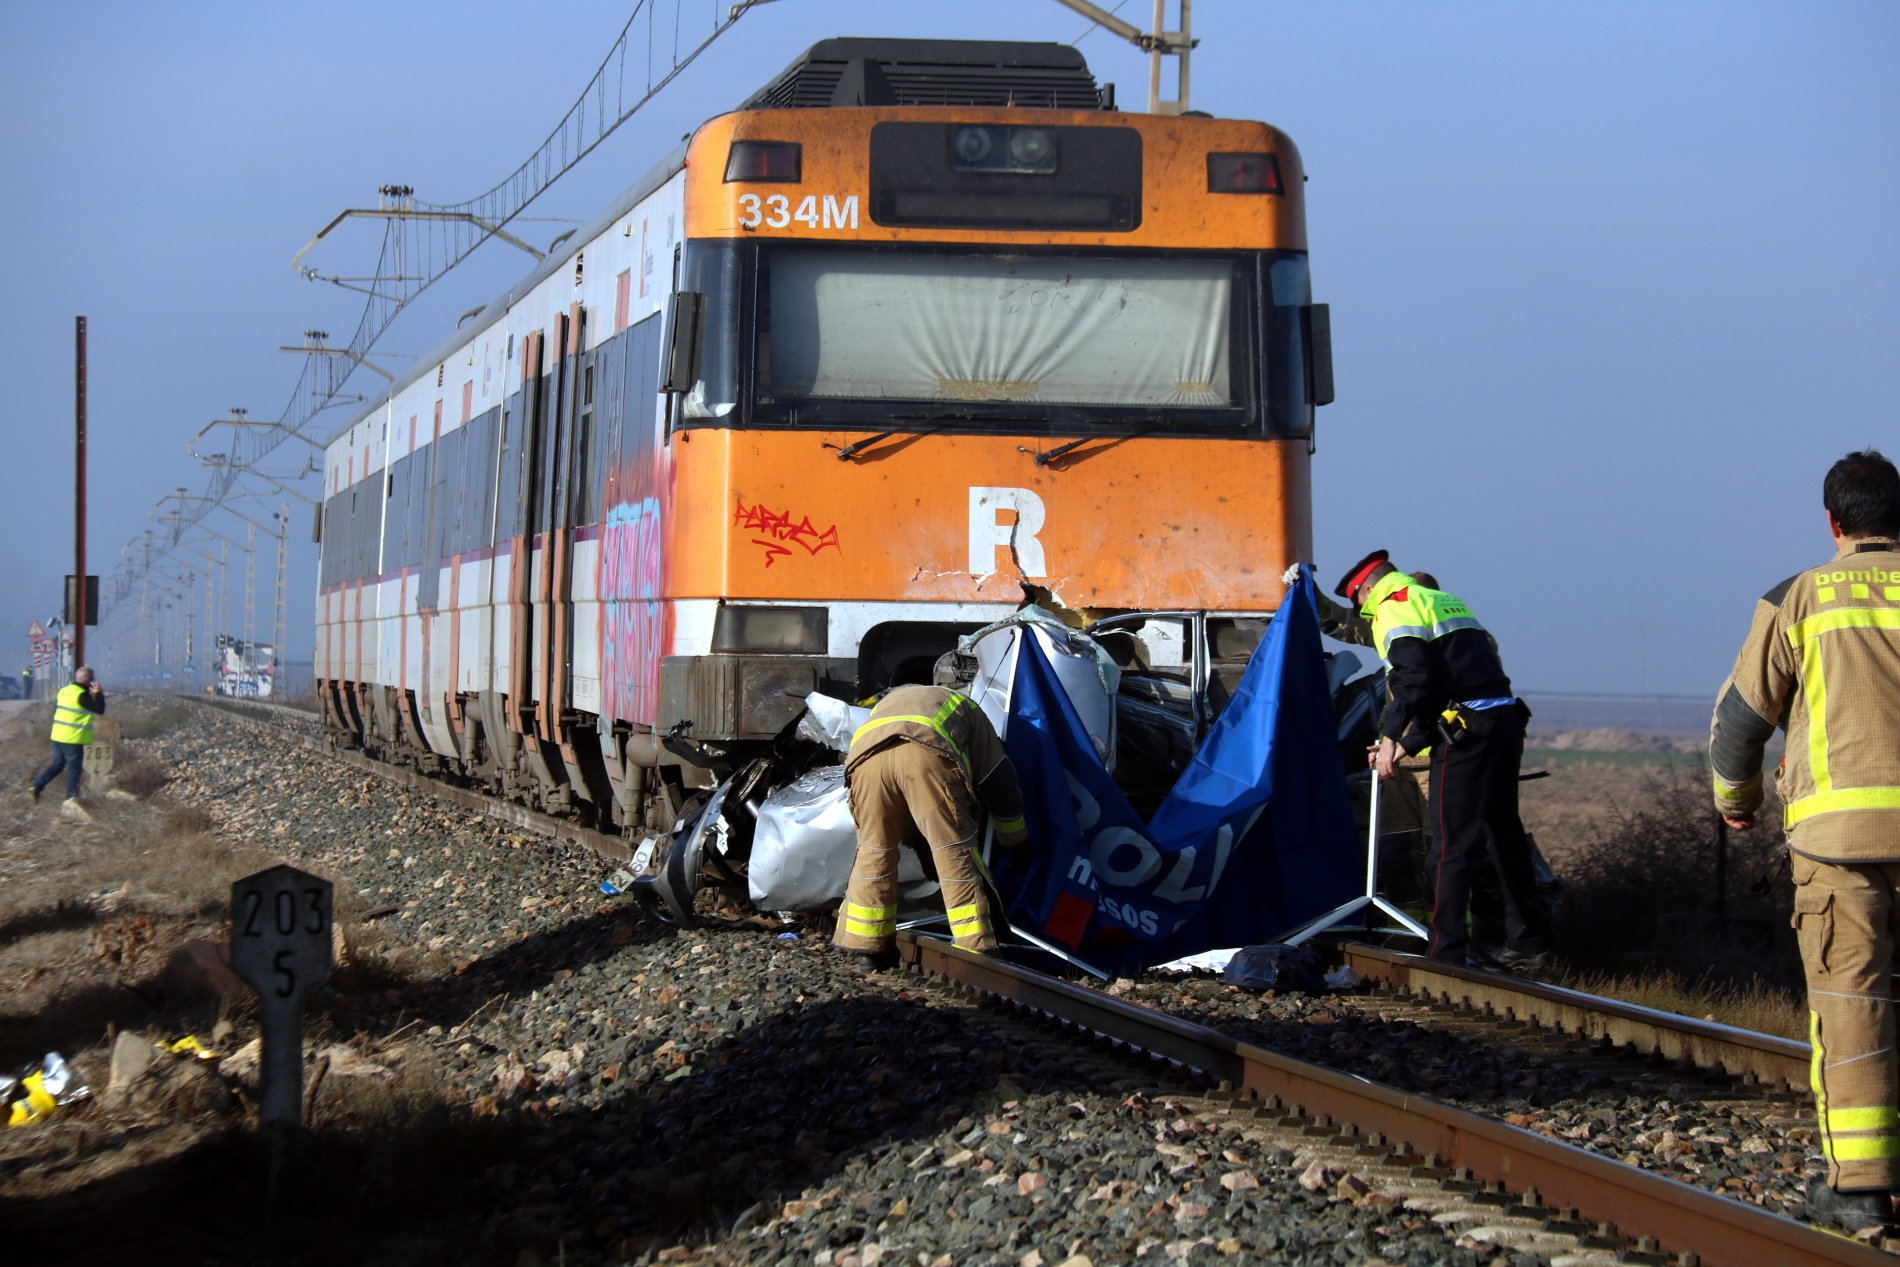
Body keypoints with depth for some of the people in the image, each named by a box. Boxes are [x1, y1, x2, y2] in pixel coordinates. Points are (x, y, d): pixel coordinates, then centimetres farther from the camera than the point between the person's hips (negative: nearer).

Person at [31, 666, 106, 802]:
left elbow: (55, 710, 17)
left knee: (57, 764, 18)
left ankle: (37, 786, 6)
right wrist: (99, 694, -8)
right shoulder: (82, 694, -16)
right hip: (73, 739, -8)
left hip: (58, 736, 8)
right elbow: (99, 711, -15)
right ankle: (71, 797, 9)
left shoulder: (64, 691, 9)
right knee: (74, 768, 4)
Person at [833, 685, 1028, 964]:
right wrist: (1015, 842, 50)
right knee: (955, 851, 3)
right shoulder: (966, 709, 39)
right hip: (926, 753, -3)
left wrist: (912, 838, 55)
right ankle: (976, 950, -2)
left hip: (864, 753, 3)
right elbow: (999, 784, 37)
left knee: (873, 849, 19)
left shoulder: (888, 702, 48)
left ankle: (859, 947, 23)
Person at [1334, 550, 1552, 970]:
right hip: (1506, 721, 9)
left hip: (1467, 732, -9)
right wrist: (1405, 746, 24)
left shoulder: (1395, 608, -1)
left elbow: (1413, 679, -16)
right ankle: (1528, 944, 21)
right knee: (1503, 836, 16)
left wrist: (1390, 737, -9)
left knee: (1451, 845, -3)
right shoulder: (1446, 602, 27)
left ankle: (1446, 952, -2)